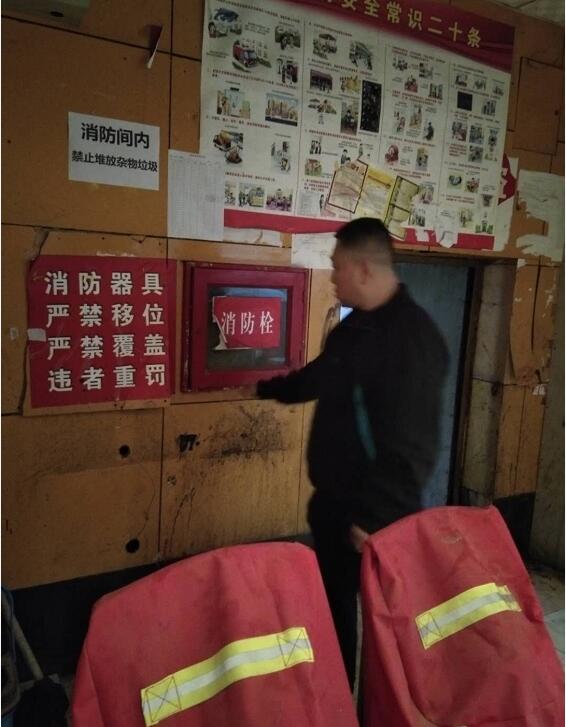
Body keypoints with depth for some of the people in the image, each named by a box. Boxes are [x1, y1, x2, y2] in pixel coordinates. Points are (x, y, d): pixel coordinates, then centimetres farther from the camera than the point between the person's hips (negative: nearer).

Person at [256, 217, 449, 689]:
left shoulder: (413, 337, -23)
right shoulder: (354, 326, 7)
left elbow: (411, 443, -26)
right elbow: (319, 378, 25)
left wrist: (375, 517, -23)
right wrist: (265, 389, 36)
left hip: (377, 515, -9)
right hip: (333, 500, 9)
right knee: (333, 603, 22)